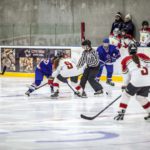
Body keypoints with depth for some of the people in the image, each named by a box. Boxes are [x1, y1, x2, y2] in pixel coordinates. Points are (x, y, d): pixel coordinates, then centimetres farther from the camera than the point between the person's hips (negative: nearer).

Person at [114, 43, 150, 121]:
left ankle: (121, 113, 11)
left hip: (136, 81, -3)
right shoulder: (142, 56, 15)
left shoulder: (125, 60, 11)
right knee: (141, 97, 24)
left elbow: (126, 74, 17)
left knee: (126, 95, 16)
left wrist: (125, 85, 28)